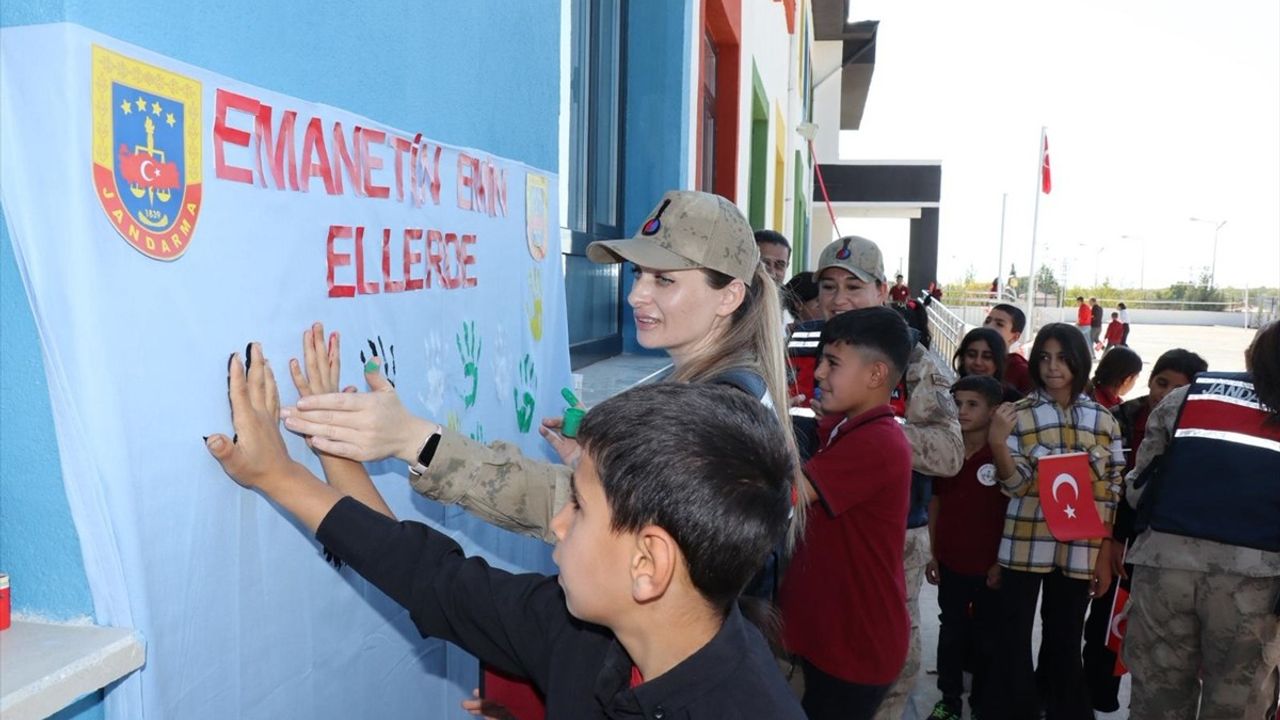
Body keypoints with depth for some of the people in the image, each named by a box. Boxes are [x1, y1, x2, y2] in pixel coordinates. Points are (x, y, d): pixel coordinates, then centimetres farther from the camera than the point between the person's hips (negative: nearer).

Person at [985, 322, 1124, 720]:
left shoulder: (1103, 420, 4)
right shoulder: (1019, 414, -1)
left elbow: (1112, 492, 7)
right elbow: (1015, 485, -8)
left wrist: (1106, 555, 5)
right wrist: (998, 442, -25)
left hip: (1080, 550, 2)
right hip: (1026, 544, -1)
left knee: (1066, 642, 12)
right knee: (1013, 640, 3)